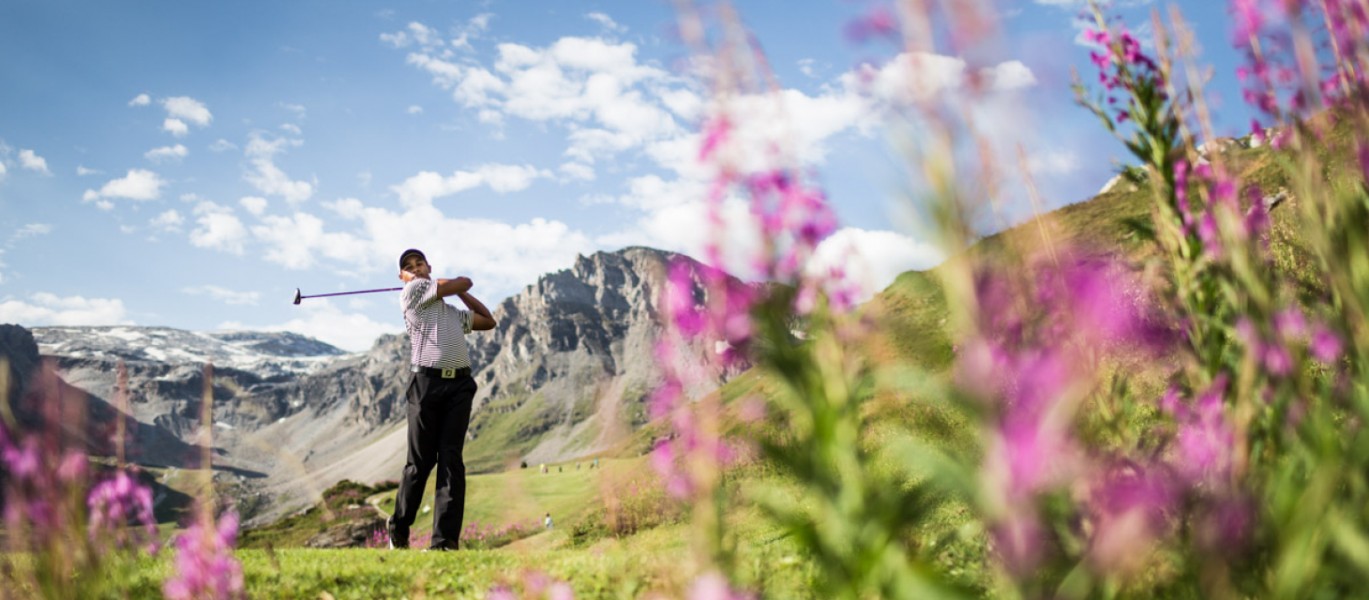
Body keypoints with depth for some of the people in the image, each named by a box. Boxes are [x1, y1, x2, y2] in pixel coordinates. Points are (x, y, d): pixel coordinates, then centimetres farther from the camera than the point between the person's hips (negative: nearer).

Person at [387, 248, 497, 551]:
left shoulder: (454, 312, 28)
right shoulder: (412, 292, 7)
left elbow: (488, 321, 32)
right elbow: (464, 283, 6)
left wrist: (461, 293, 29)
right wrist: (459, 285, 29)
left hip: (459, 384, 5)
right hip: (427, 382, -4)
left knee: (451, 459, -5)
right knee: (420, 461, 0)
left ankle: (446, 539, -6)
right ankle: (398, 530, 20)